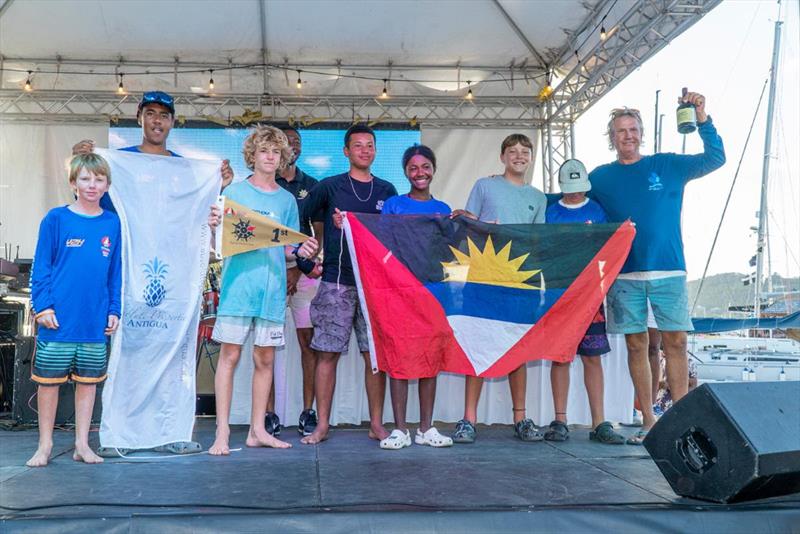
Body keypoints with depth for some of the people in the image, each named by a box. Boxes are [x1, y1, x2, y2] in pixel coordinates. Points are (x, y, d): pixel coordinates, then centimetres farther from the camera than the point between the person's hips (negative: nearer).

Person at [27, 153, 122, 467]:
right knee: (49, 381, 6)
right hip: (59, 320, -2)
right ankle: (45, 445, 21)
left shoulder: (112, 223, 6)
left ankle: (82, 444, 22)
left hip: (96, 323, 3)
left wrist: (114, 310, 5)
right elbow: (41, 266, -1)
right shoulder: (56, 219, -2)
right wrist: (42, 306, -8)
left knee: (88, 380, 10)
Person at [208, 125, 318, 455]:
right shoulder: (235, 192, 5)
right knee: (230, 355, -4)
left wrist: (303, 251, -5)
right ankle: (222, 431, 3)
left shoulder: (286, 199, 14)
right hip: (239, 282, -3)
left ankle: (257, 430, 16)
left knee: (265, 359, 6)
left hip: (272, 286, 3)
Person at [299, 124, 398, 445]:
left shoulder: (387, 191, 12)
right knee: (327, 353, -1)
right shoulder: (329, 187, 6)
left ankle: (376, 424, 13)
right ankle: (322, 425, 8)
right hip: (336, 283, -2)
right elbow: (298, 221, 9)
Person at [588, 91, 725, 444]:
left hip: (668, 270, 0)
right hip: (623, 274, 1)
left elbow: (715, 158, 4)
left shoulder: (667, 166, 9)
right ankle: (648, 422, 10)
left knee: (675, 342, -4)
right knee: (636, 345, 2)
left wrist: (702, 118, -6)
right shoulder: (601, 177, 11)